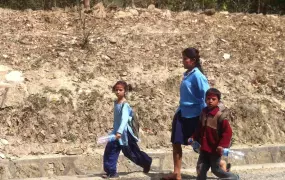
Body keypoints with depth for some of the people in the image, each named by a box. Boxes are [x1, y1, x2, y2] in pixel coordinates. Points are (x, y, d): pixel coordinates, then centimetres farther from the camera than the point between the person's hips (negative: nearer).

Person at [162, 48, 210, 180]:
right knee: (176, 143, 7)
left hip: (193, 116, -9)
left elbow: (205, 96, -18)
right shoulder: (187, 75, 9)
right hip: (182, 114, 9)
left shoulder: (197, 76, -17)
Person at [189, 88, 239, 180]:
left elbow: (228, 132, -19)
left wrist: (222, 145, -27)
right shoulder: (203, 113, 5)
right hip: (204, 148, 7)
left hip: (215, 149, -7)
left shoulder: (220, 116, -17)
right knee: (201, 168, 5)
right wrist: (193, 138, 6)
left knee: (216, 169, 3)